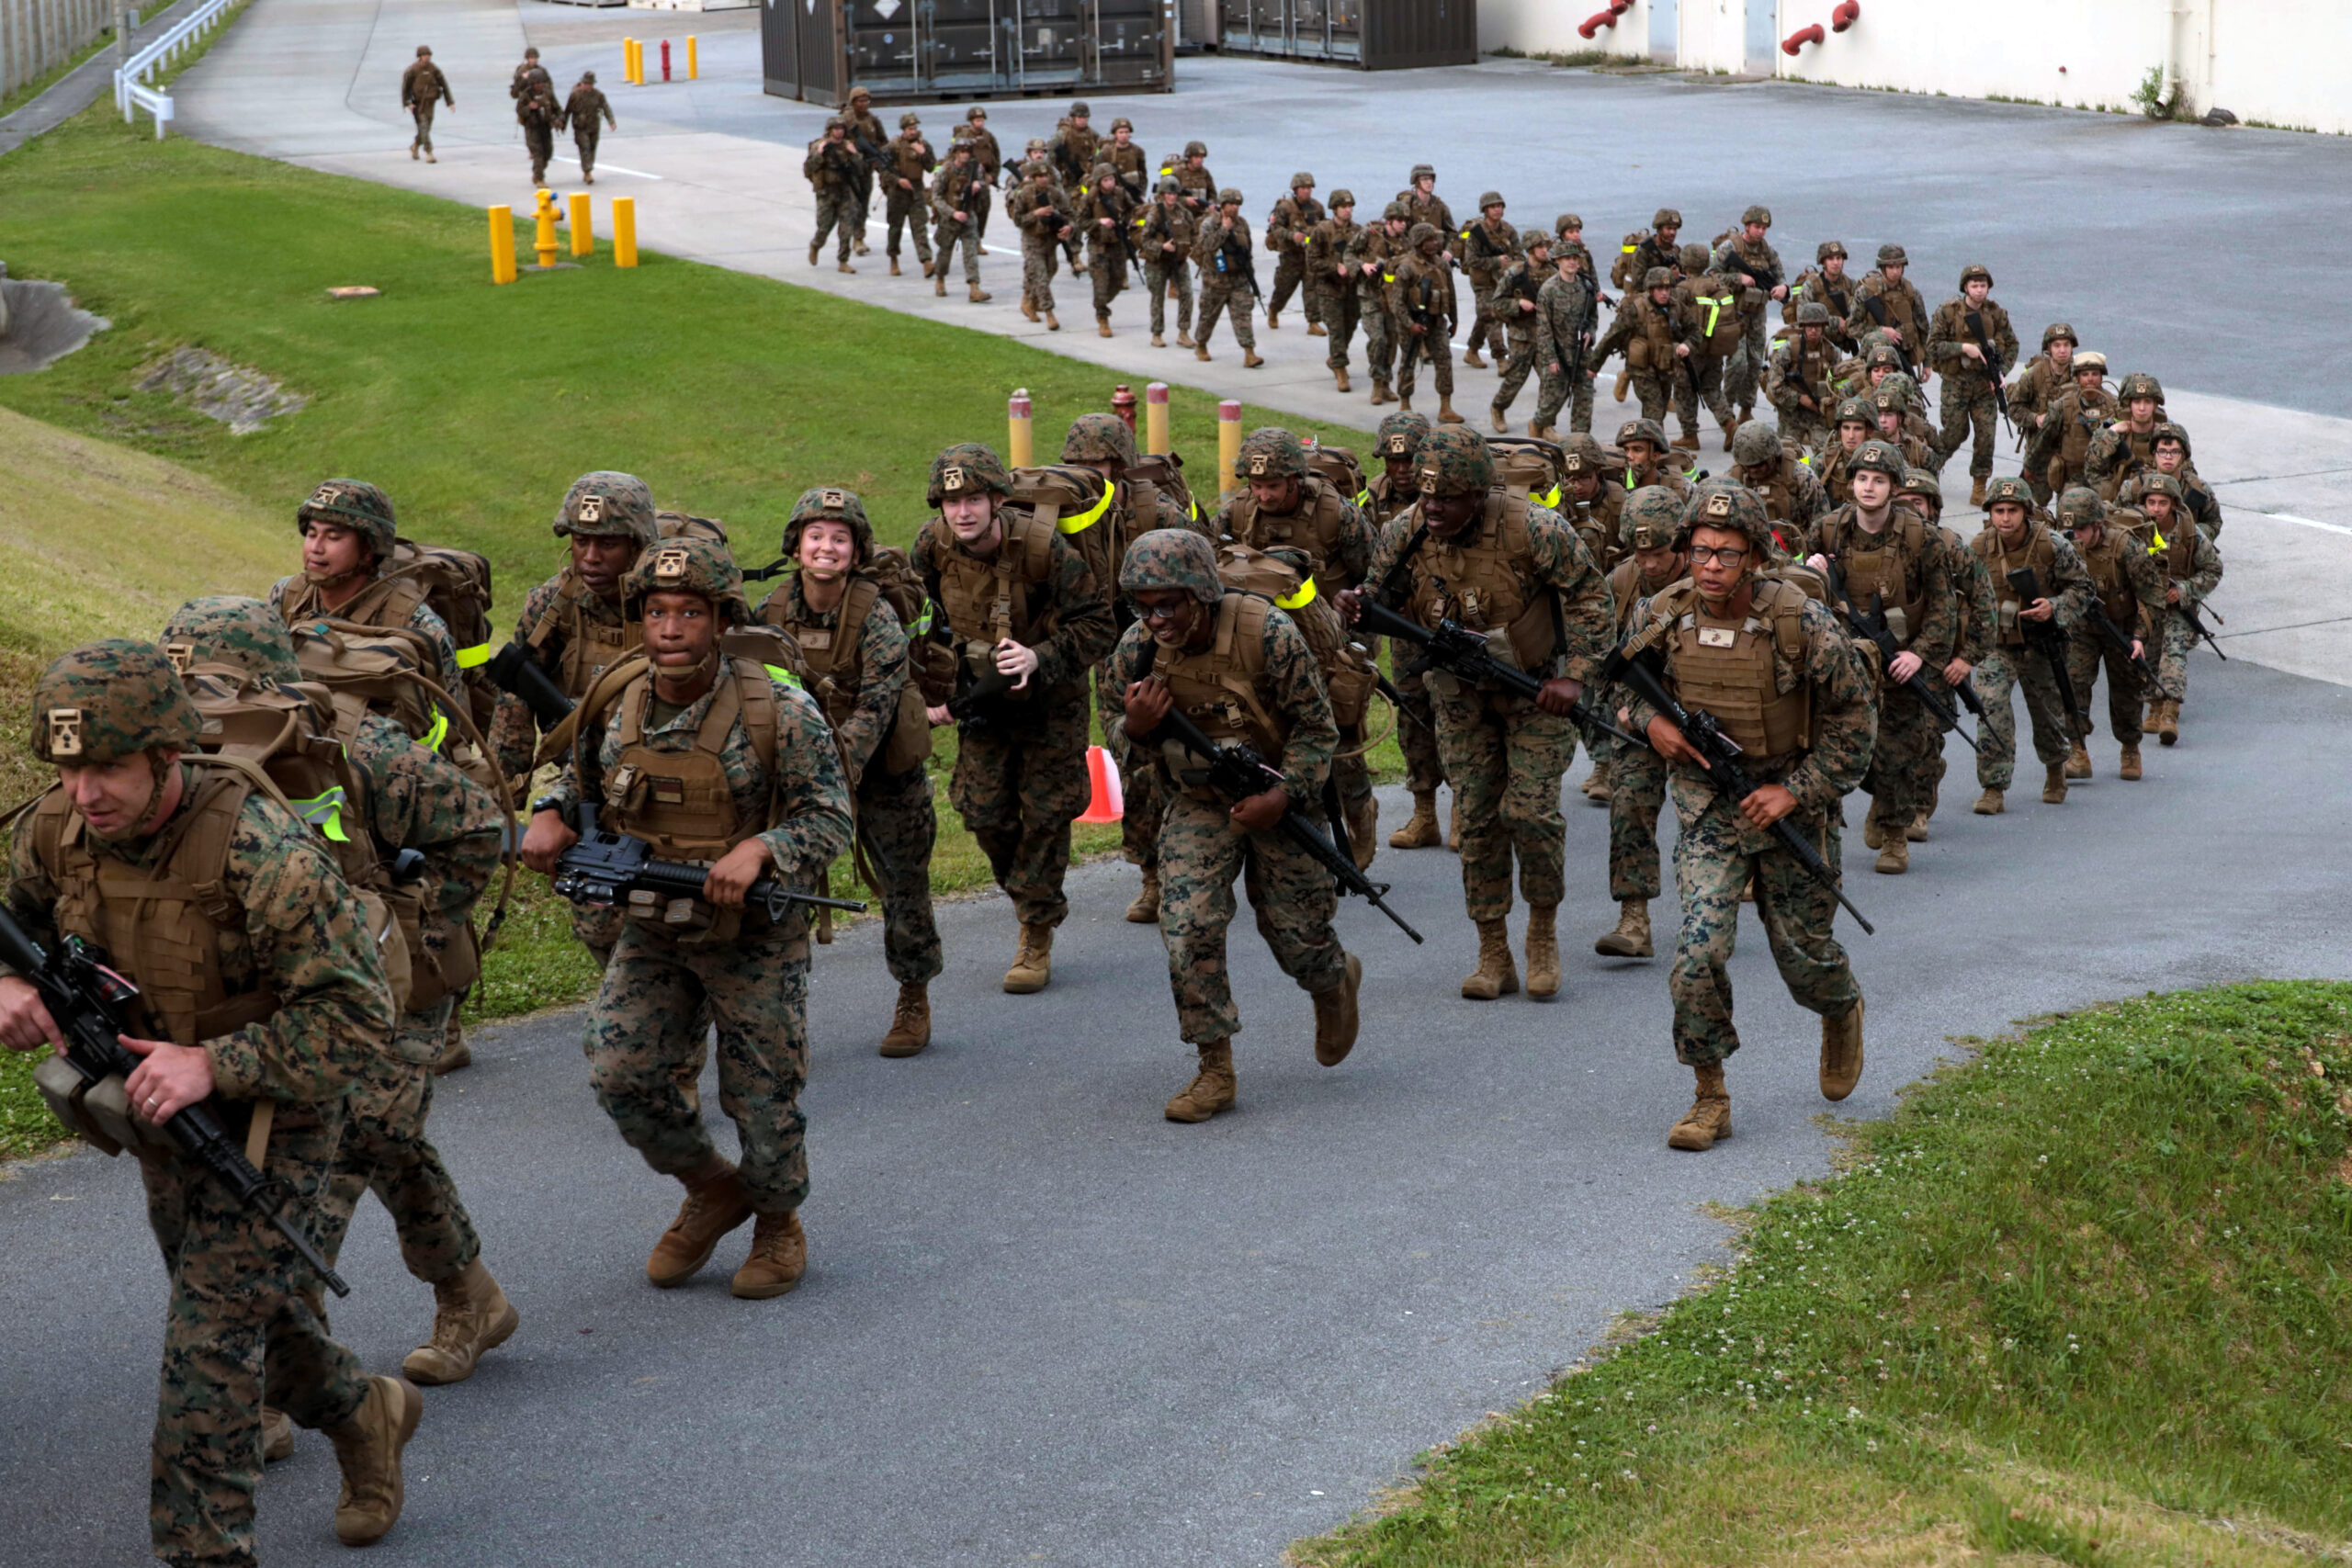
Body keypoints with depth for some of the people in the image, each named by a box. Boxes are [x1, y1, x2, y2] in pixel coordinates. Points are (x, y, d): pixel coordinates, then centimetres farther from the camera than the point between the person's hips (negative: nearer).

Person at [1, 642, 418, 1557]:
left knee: (210, 1351, -8)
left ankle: (201, 1550, 2)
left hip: (266, 1123, -7)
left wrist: (214, 1064, -36)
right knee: (254, 1309, 24)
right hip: (161, 1119, 7)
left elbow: (356, 1017, -27)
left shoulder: (262, 852, -31)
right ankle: (363, 1417, 49)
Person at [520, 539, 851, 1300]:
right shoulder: (615, 709, -4)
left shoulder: (779, 713, -18)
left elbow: (829, 819, -13)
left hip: (755, 935, -4)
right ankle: (711, 1191, 21)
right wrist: (549, 816, -6)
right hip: (651, 930, 4)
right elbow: (580, 782, 15)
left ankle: (778, 1222, 33)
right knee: (619, 1074, -6)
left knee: (763, 1095, 4)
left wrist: (758, 849, -31)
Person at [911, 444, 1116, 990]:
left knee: (1045, 814, -1)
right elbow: (926, 626, 4)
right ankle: (1029, 899, 27)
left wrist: (1039, 658, -34)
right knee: (985, 813, 2)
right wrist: (935, 696, 3)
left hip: (1049, 699, -4)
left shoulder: (1044, 548, -26)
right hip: (980, 699, 4)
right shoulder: (932, 547, -14)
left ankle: (1037, 938, 10)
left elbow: (1097, 624, -20)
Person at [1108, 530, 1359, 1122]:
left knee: (1295, 934, 7)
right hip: (1197, 803, 3)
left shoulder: (1268, 635, -26)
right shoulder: (1138, 649, -14)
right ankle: (1215, 1071, -3)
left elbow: (1317, 728, -15)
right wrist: (1136, 726, -23)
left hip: (1276, 799, -3)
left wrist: (1282, 796, -28)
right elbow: (1129, 736, 2)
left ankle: (1336, 981, 44)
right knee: (1187, 926, -14)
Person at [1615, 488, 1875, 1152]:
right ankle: (1710, 1098, 0)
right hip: (1706, 806, 2)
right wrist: (1650, 720, -10)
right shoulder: (1666, 617, -9)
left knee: (1804, 951, 11)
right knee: (1698, 948, -14)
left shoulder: (1801, 622, -19)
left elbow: (1856, 713, -10)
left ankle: (1843, 1013, 48)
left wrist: (1797, 790, -15)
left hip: (1790, 802, -1)